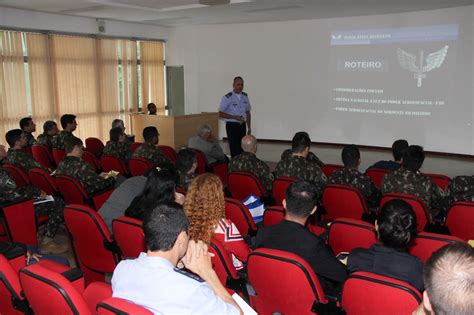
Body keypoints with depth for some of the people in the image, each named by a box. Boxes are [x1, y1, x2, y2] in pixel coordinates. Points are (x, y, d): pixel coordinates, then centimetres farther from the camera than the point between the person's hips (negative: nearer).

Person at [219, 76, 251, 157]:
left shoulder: (245, 96, 8)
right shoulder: (227, 97, -8)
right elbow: (221, 114, -6)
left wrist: (249, 127, 13)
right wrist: (234, 117, -17)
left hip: (242, 125, 5)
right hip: (232, 125, -5)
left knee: (242, 148, 4)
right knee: (234, 149, -7)